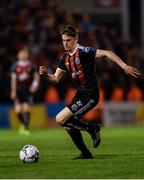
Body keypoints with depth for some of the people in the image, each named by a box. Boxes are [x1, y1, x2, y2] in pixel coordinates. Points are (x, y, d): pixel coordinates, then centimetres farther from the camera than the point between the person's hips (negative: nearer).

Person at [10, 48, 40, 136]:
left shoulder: (31, 65, 2)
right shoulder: (15, 66, 2)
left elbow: (36, 76, 7)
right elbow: (13, 79, 0)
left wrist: (35, 84, -11)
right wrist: (13, 91, -4)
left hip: (27, 89, -1)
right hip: (18, 89, 1)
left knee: (26, 108, -13)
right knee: (18, 110, -4)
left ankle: (26, 128, -9)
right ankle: (22, 124, 25)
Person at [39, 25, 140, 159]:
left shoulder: (83, 52, -16)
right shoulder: (65, 58, 9)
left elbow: (106, 53, -24)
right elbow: (55, 78, 12)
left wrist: (124, 66, -32)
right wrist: (46, 75, -10)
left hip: (90, 96, -9)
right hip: (80, 94, 9)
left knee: (60, 119, -16)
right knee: (69, 126, 10)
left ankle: (92, 129, -2)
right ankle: (85, 154, 24)